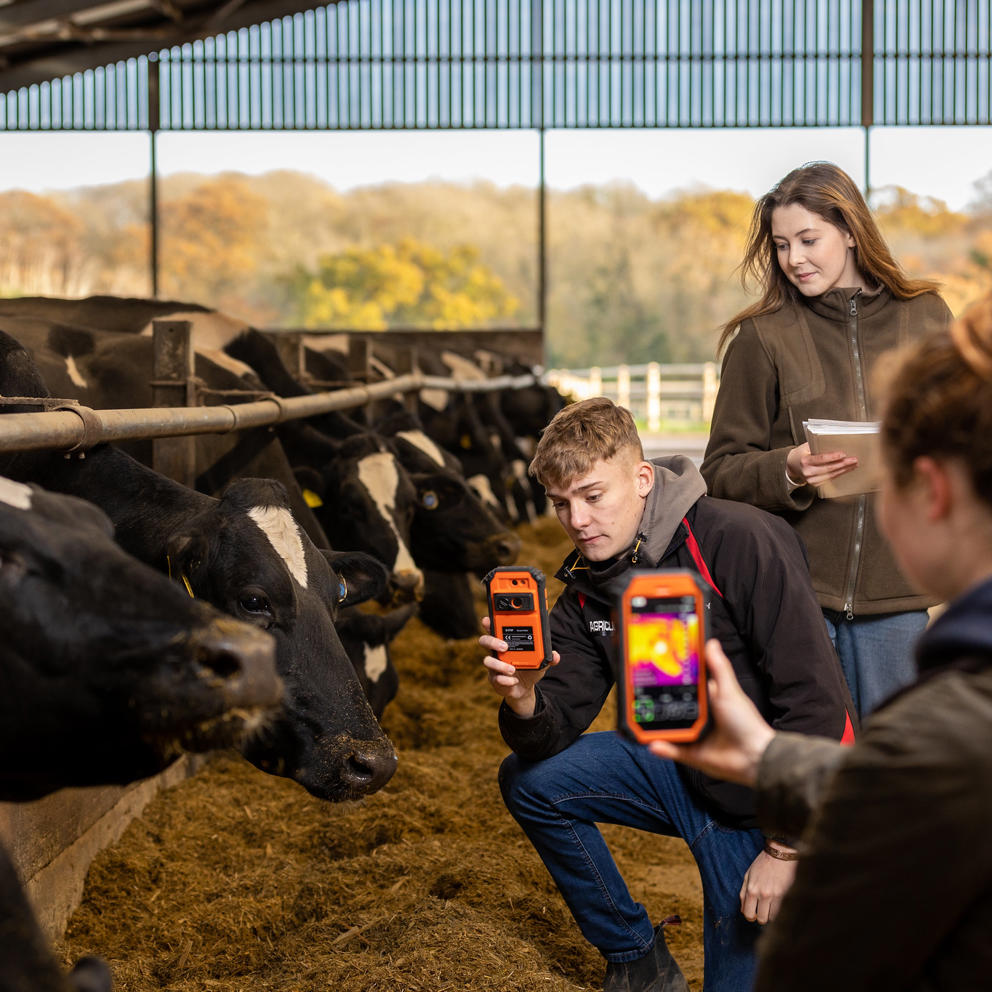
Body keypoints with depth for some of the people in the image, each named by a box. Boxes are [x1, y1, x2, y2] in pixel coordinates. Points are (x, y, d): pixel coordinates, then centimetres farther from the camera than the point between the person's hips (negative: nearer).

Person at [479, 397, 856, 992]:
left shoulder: (740, 542, -24)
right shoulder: (586, 586, -1)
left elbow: (816, 699, -25)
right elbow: (554, 734, -4)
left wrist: (786, 847, -22)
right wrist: (523, 702, -29)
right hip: (688, 770, 6)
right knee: (531, 781, -4)